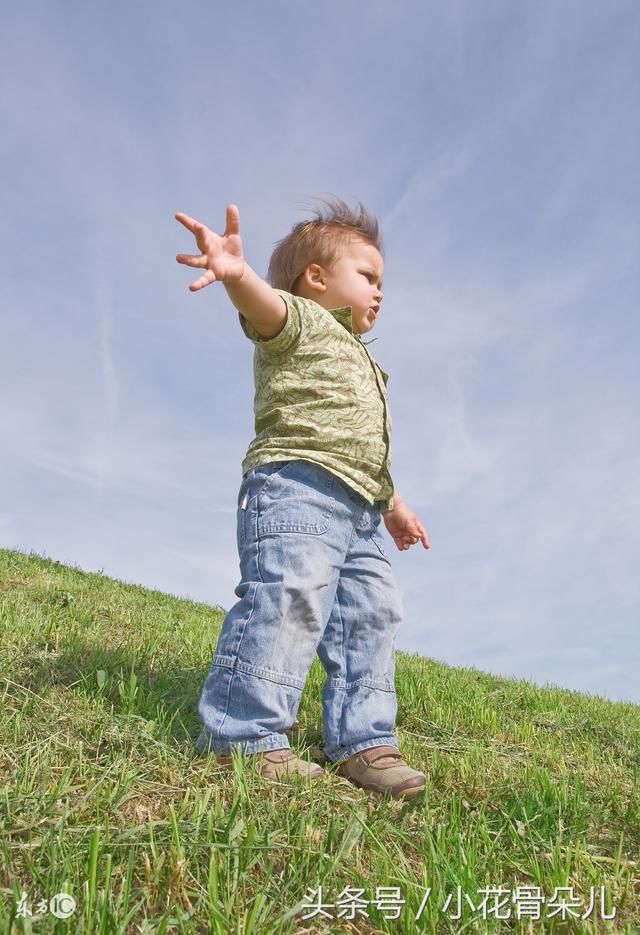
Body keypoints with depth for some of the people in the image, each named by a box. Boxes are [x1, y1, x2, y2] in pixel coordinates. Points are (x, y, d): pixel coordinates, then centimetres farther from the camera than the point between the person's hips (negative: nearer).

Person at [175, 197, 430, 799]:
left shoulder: (360, 363, 36)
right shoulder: (301, 322, 7)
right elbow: (267, 308, -19)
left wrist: (394, 507, 38)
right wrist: (239, 275, -42)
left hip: (358, 513, 9)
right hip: (295, 485, -9)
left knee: (372, 617, 5)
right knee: (288, 597, -23)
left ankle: (361, 741, 11)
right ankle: (242, 734, -14)